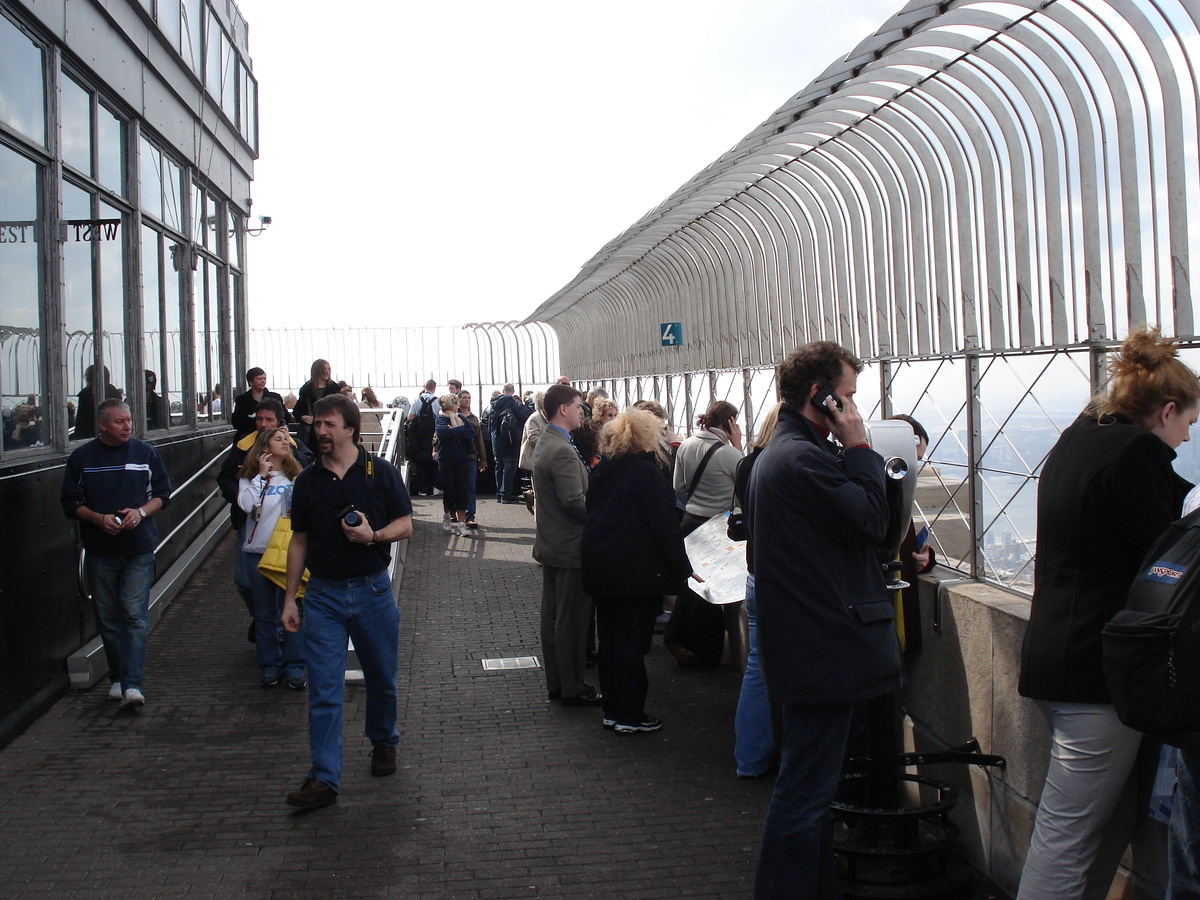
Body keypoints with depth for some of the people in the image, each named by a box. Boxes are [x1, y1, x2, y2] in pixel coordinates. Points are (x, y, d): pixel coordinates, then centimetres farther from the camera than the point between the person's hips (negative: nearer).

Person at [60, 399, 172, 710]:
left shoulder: (145, 453, 5)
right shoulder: (81, 458, 2)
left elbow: (162, 494, 9)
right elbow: (71, 503, 4)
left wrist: (141, 512, -11)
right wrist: (98, 518, -14)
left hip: (139, 549, -1)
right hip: (100, 550, 1)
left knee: (134, 615, -9)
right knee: (108, 618, 8)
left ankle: (132, 684, -13)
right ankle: (117, 678, 22)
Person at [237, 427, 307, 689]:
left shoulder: (295, 476, 7)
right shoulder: (250, 477, 4)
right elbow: (246, 505, -14)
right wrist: (262, 475, -10)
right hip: (258, 552, 0)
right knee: (265, 614, 8)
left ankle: (294, 668, 11)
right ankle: (269, 667, 18)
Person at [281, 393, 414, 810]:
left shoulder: (381, 473, -2)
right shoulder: (307, 481, 5)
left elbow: (405, 525, 1)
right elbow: (299, 541, 9)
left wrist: (373, 535, -20)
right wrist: (289, 598, 6)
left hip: (372, 589, -1)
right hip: (322, 594, 1)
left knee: (382, 678, 13)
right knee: (323, 689, -3)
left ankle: (383, 741, 39)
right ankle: (324, 778, -1)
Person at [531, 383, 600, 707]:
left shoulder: (546, 443, 11)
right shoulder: (562, 451, -22)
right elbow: (576, 501, -27)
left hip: (550, 543, 10)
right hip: (570, 546, -10)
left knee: (553, 616, 15)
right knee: (572, 620, 0)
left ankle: (556, 682, 24)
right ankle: (572, 688, 8)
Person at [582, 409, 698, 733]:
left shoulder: (601, 470, 10)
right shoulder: (645, 470, -14)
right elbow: (664, 525, -16)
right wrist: (683, 569, -9)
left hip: (600, 568, 8)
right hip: (636, 571, -8)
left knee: (609, 640, 14)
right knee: (632, 643, 0)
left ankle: (612, 710, 22)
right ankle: (629, 716, 6)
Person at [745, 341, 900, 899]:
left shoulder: (778, 452, 16)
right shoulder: (803, 459, -19)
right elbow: (871, 520, -18)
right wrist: (859, 447, -11)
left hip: (804, 646, 11)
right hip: (824, 648, -11)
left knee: (810, 785, 20)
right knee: (805, 792, -4)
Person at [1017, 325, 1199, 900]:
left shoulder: (1073, 443, 16)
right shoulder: (1137, 452, -12)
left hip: (1054, 654, 9)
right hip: (1099, 669, -9)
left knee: (1116, 815, 16)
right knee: (1067, 831, -4)